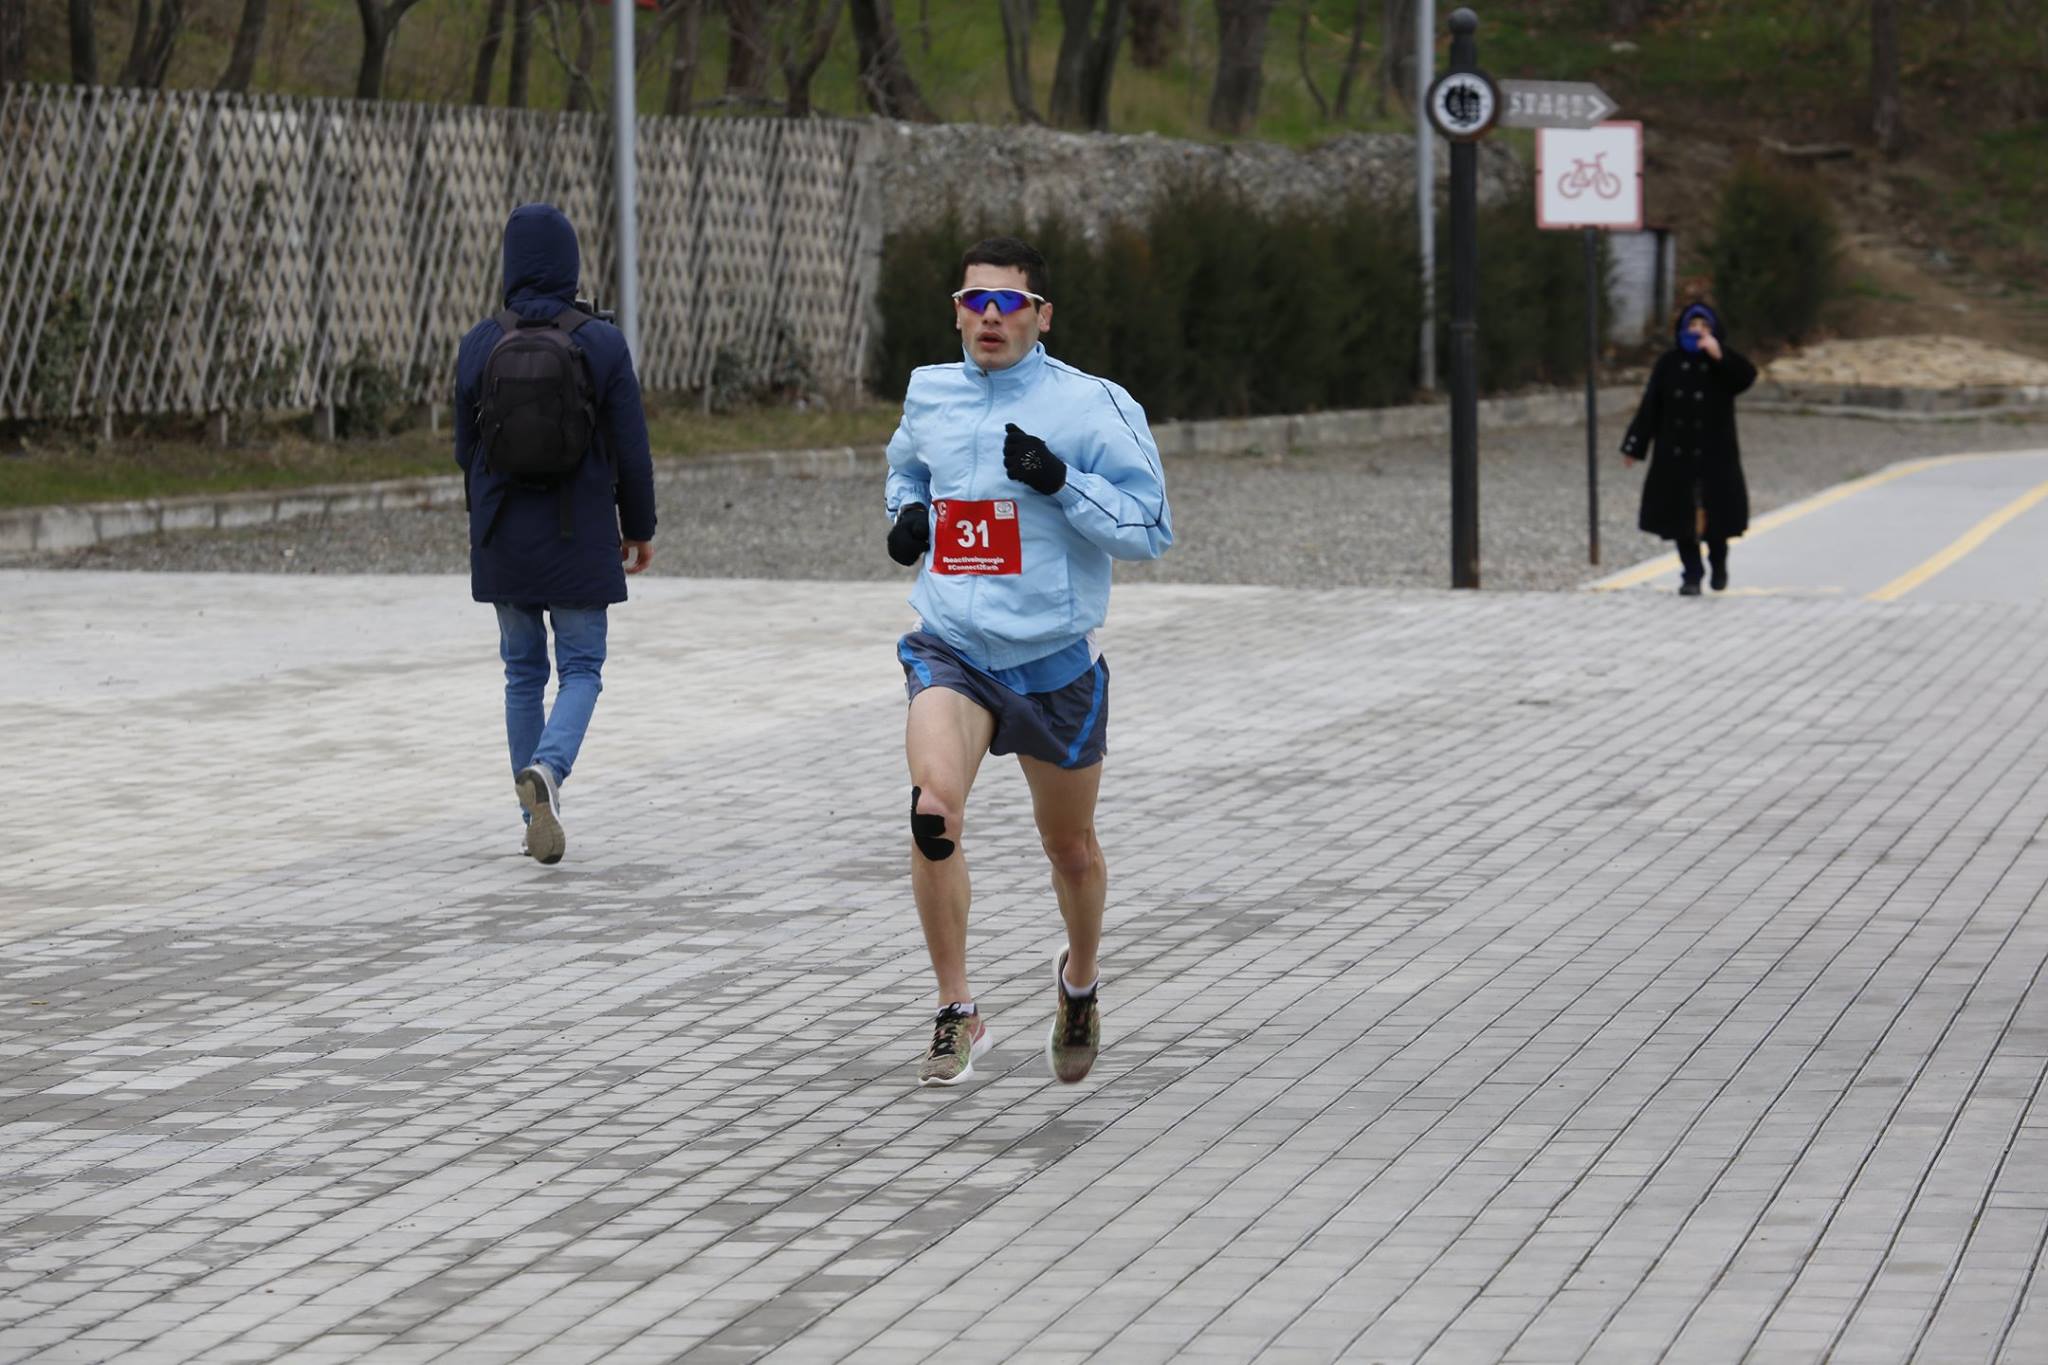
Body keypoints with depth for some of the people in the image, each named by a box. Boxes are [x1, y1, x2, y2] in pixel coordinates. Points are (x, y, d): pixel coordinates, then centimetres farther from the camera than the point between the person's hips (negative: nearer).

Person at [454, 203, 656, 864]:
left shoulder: (480, 345, -4)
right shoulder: (602, 344, -9)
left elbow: (467, 450, 3)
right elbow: (631, 449, -7)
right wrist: (639, 527, 6)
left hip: (503, 535, 2)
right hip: (580, 536, -2)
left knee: (523, 671, 13)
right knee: (581, 667, 6)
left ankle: (537, 821, 15)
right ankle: (548, 768, -23)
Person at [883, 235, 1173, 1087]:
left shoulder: (1090, 407, -7)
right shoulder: (929, 396, 6)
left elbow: (1152, 531, -8)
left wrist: (1062, 482, -21)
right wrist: (906, 514, 7)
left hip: (1055, 660, -1)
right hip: (951, 650, 1)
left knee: (1070, 850, 14)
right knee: (933, 809, -25)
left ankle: (1080, 984, 45)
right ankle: (957, 1015, -13)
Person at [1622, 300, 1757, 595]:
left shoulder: (1724, 363, -1)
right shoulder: (1669, 363, 3)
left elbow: (1747, 377, -23)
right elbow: (1650, 406, 3)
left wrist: (1719, 355, -38)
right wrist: (1634, 446, 0)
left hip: (1715, 454, -1)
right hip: (1676, 455, 1)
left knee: (1715, 512, 2)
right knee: (1682, 514, 1)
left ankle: (1718, 561, 29)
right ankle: (1691, 574, 10)